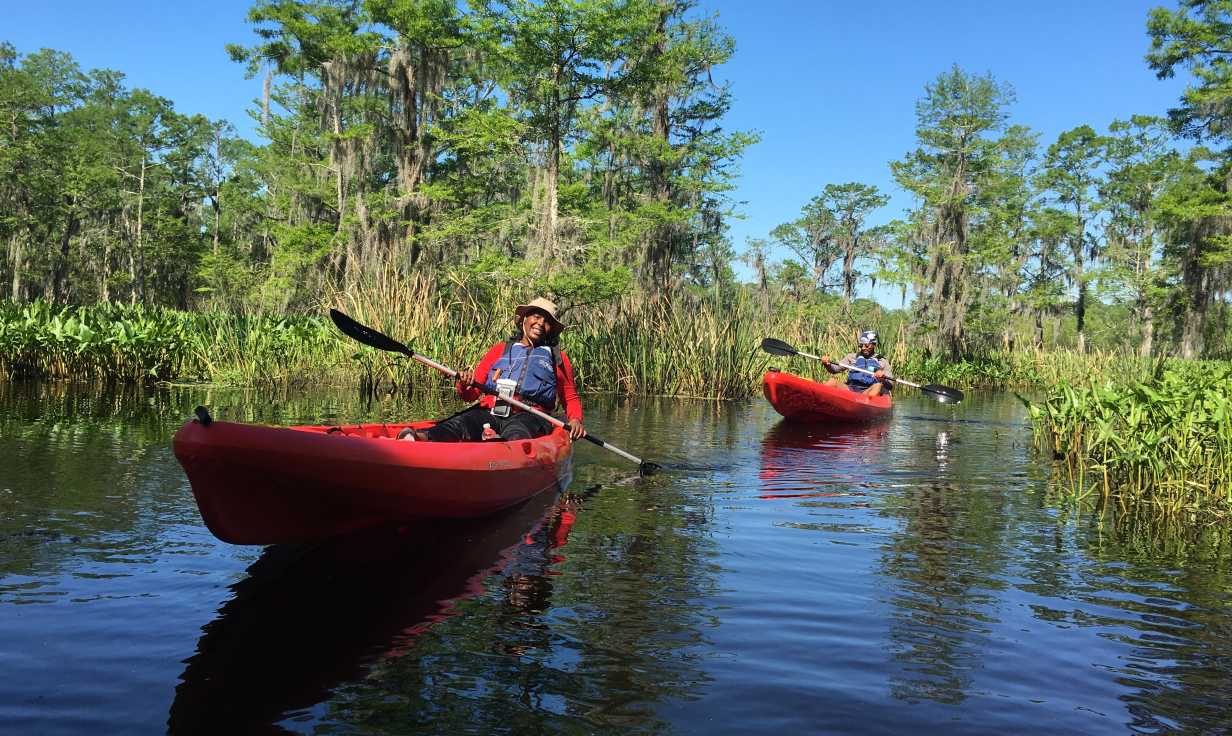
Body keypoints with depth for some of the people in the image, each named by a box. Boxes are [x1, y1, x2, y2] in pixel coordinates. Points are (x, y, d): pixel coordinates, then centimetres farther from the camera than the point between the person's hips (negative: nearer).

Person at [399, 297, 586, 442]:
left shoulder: (558, 358, 23)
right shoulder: (499, 350, 24)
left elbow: (571, 398, 26)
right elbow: (471, 395, 18)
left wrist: (575, 419, 4)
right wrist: (465, 385, -6)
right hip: (488, 412, 2)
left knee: (516, 435, -40)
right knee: (457, 425, -32)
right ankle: (424, 438, -63)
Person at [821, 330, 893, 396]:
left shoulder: (882, 362, 15)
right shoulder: (853, 357, 20)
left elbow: (890, 384, 6)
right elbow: (836, 368, 9)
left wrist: (883, 378, -17)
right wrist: (828, 364, -14)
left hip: (870, 391, -2)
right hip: (851, 389, 2)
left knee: (879, 385, -31)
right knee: (835, 379, -19)